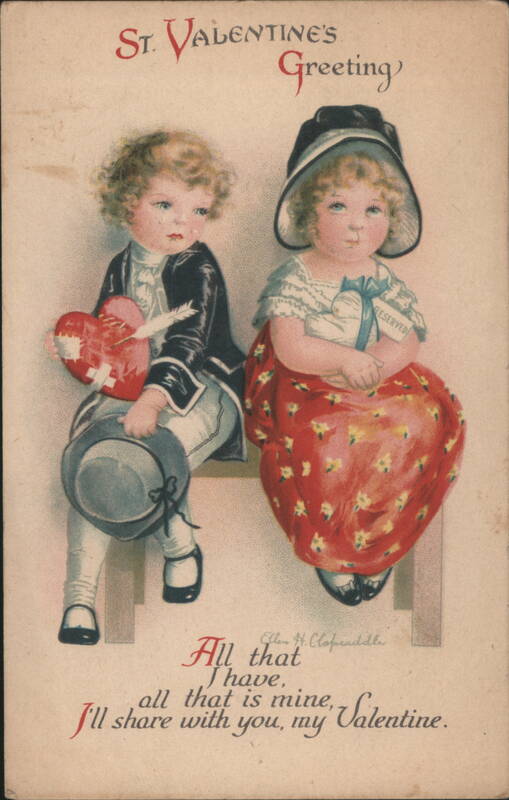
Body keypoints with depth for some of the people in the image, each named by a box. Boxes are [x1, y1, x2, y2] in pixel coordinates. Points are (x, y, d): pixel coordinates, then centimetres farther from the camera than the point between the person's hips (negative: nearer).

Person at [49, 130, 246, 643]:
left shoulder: (199, 270, -10)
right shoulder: (122, 268, 10)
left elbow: (188, 345, -23)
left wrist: (152, 399, -37)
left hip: (200, 391, -5)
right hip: (130, 387, 6)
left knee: (152, 459, -32)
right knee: (87, 460, -19)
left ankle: (179, 544, -1)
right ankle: (79, 596, -15)